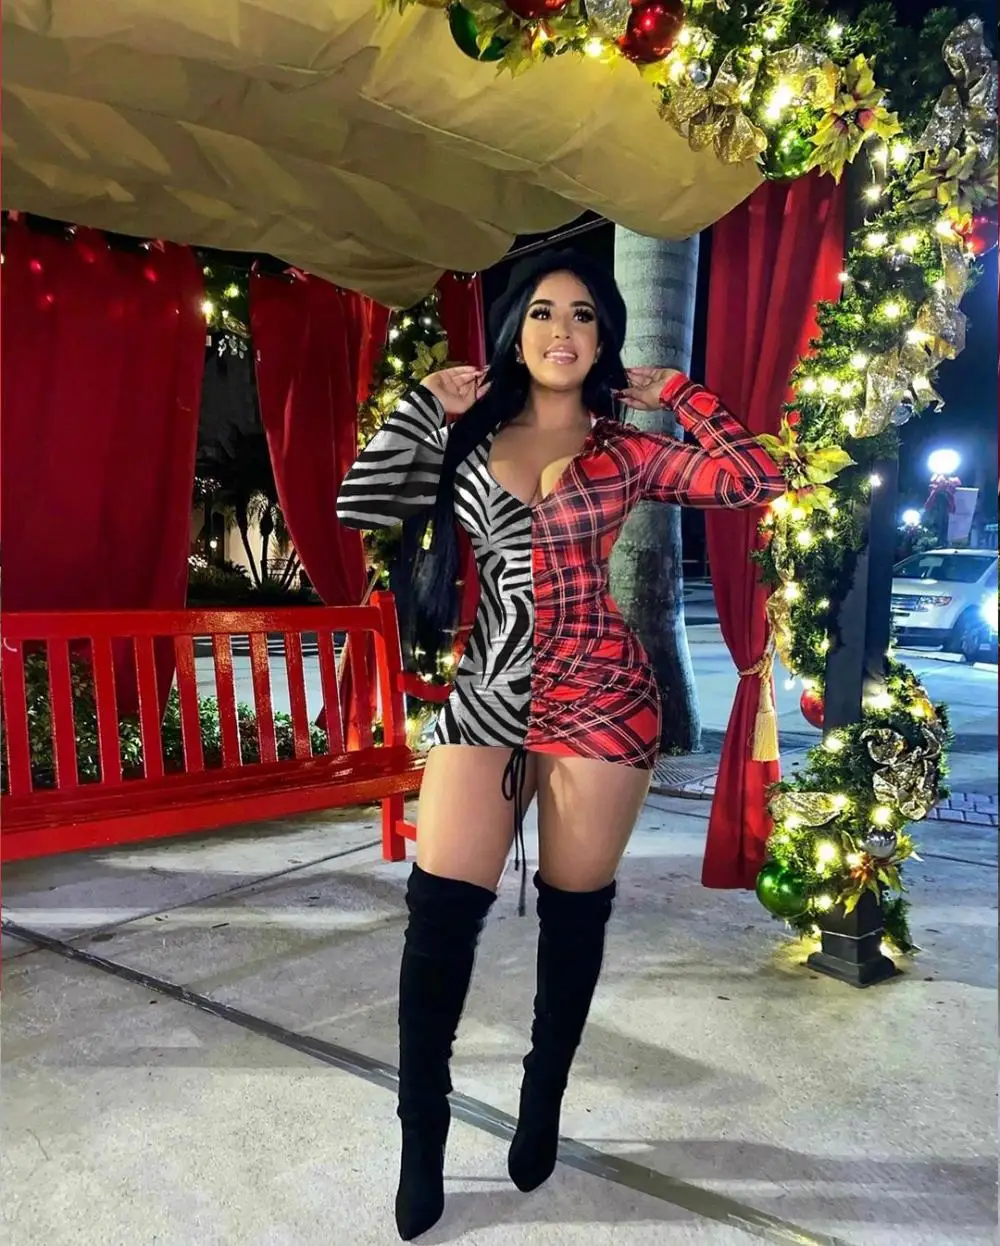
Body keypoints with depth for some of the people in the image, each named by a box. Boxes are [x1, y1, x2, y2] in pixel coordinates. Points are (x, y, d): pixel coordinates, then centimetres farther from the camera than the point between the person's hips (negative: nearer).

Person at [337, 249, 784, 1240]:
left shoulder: (627, 452, 5)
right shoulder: (469, 438, 8)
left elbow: (757, 480, -5)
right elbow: (361, 506, -1)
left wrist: (676, 394, 2)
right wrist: (426, 404, 1)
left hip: (601, 696, 0)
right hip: (488, 695, 1)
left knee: (574, 911, 10)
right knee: (440, 911, -3)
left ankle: (542, 1105, 33)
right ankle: (422, 1139, 17)